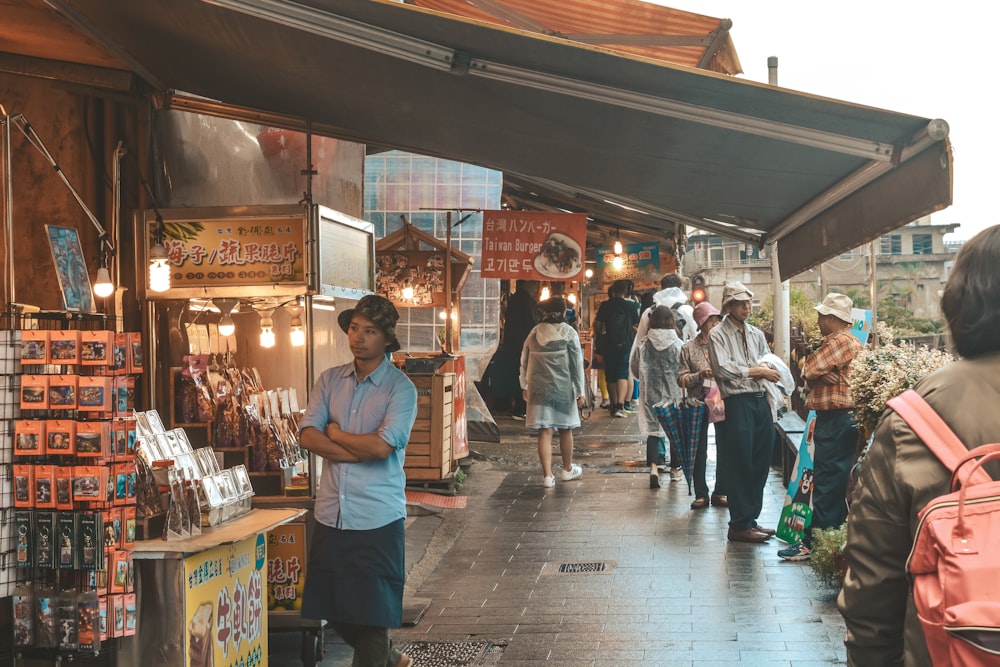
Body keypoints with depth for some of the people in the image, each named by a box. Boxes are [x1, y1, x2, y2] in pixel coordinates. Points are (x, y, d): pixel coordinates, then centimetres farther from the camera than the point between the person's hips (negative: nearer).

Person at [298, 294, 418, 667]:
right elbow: (307, 436, -4)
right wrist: (362, 451, -13)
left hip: (377, 518, -5)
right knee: (334, 610, 15)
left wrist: (336, 433, -5)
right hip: (331, 514, 5)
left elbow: (382, 445, -19)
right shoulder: (330, 380, 8)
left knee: (371, 613, 1)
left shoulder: (400, 388, -6)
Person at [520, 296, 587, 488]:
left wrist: (525, 386, 19)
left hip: (538, 388, 2)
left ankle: (547, 475, -3)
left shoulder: (534, 333, 4)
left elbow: (524, 362, 9)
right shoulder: (568, 333, -6)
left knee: (545, 431, 1)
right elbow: (576, 363, -6)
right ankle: (567, 469, 29)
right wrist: (580, 390, -1)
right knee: (565, 429, 14)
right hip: (563, 387, -2)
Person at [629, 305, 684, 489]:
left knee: (653, 429, 3)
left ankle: (653, 467, -16)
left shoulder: (642, 344, -6)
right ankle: (675, 468, 26)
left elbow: (634, 368, 4)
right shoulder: (678, 345, -11)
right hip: (674, 393, -1)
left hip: (651, 393, 1)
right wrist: (683, 387, 11)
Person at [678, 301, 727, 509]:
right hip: (698, 404, -1)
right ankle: (701, 494, 13)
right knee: (699, 450, 5)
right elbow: (681, 379, -1)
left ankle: (720, 492, 16)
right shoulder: (689, 348, 1)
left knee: (724, 448, 5)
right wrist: (699, 375, -17)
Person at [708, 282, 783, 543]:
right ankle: (739, 526, 4)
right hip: (738, 403, -7)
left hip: (761, 401, 7)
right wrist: (754, 371, -11)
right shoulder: (718, 335, -2)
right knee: (740, 465, -3)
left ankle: (751, 519, 22)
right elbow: (722, 368, -14)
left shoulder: (756, 334, 18)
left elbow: (770, 362, 18)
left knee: (761, 463, 11)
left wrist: (766, 370, -5)